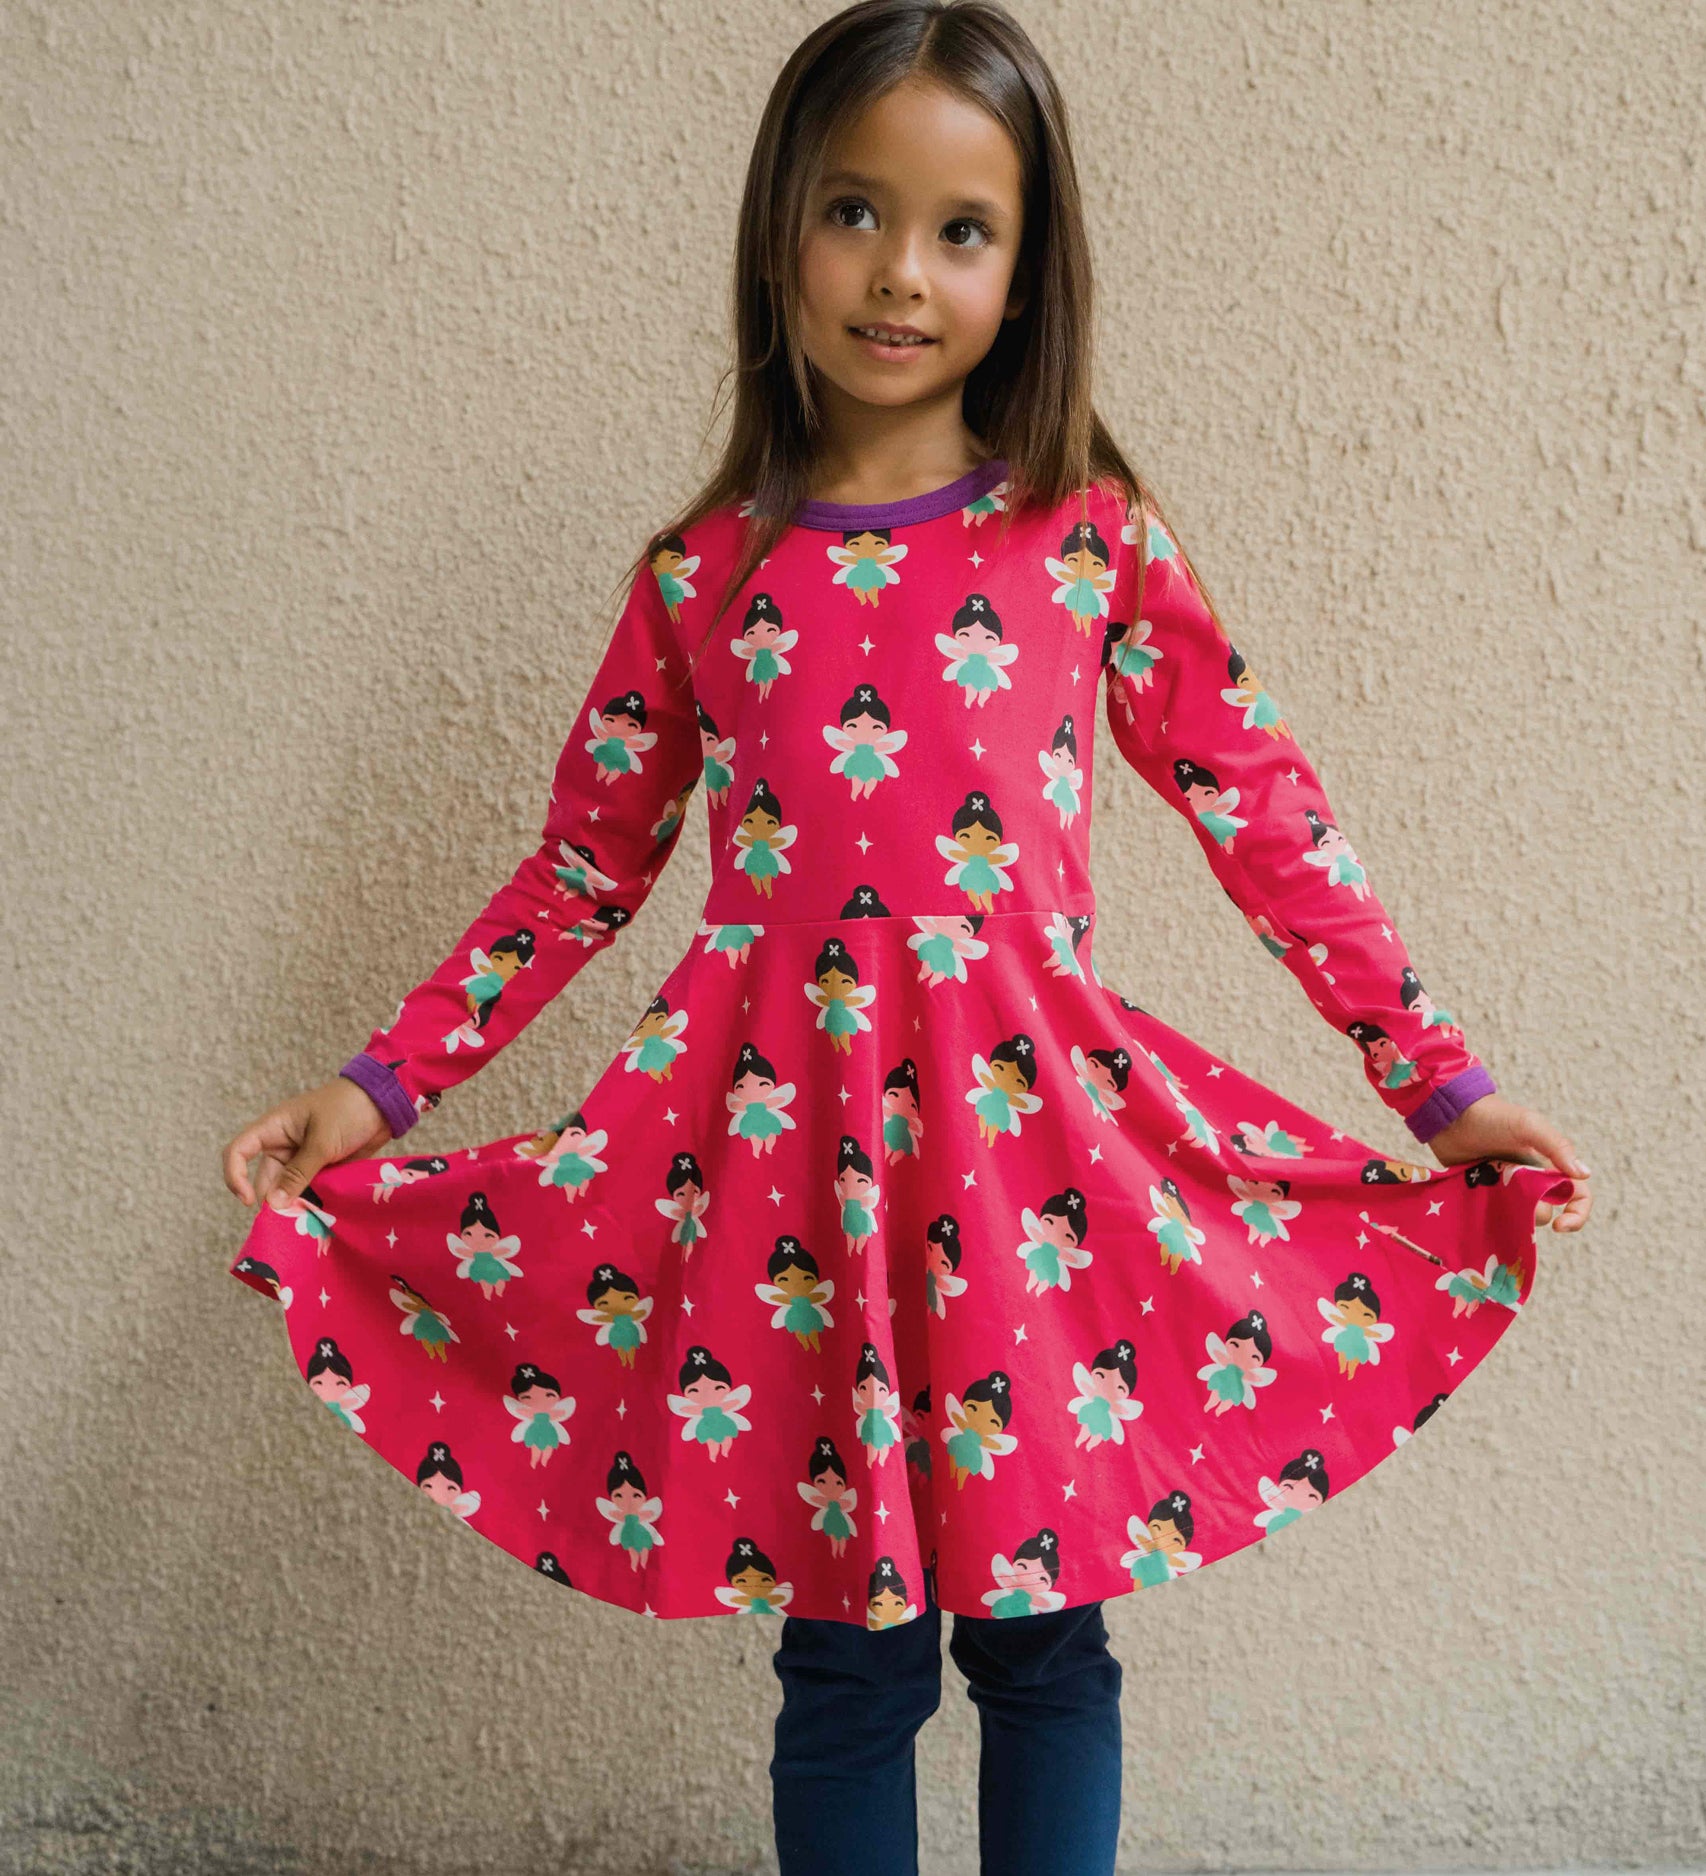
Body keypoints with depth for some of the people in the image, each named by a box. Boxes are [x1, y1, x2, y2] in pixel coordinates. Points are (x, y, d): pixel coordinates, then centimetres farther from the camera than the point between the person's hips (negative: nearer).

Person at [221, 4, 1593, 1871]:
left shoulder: (1093, 542, 0)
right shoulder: (706, 576, 3)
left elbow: (1264, 817, 3)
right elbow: (582, 868, 10)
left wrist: (1443, 1083, 1)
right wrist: (377, 1087, 5)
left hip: (1034, 1131, 0)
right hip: (785, 1141, 1)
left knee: (1043, 1642, 10)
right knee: (847, 1664, 9)